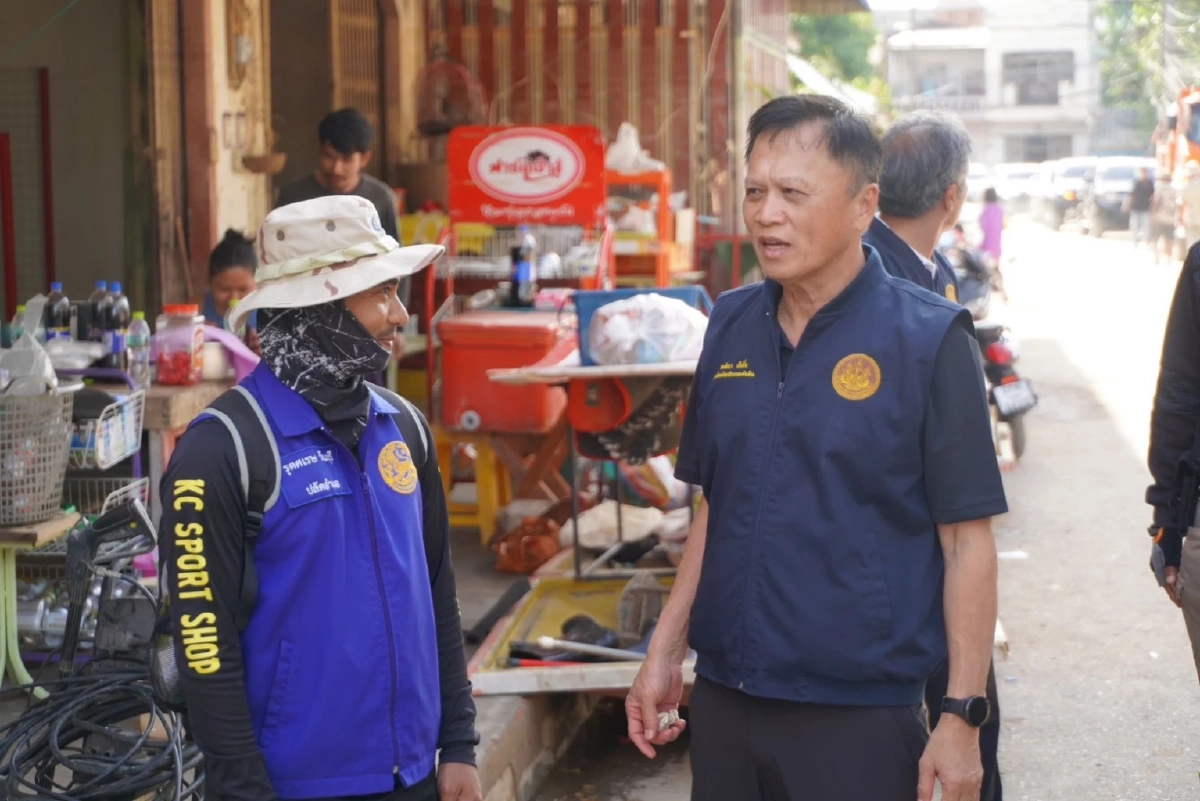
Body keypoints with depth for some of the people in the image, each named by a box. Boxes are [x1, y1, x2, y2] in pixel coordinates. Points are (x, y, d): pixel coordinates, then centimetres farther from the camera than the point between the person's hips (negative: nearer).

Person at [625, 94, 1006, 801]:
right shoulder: (732, 326, 5)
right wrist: (664, 652, 12)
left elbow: (967, 539, -10)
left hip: (861, 717, -5)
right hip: (723, 702, 5)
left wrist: (963, 717, -12)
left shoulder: (928, 339, -10)